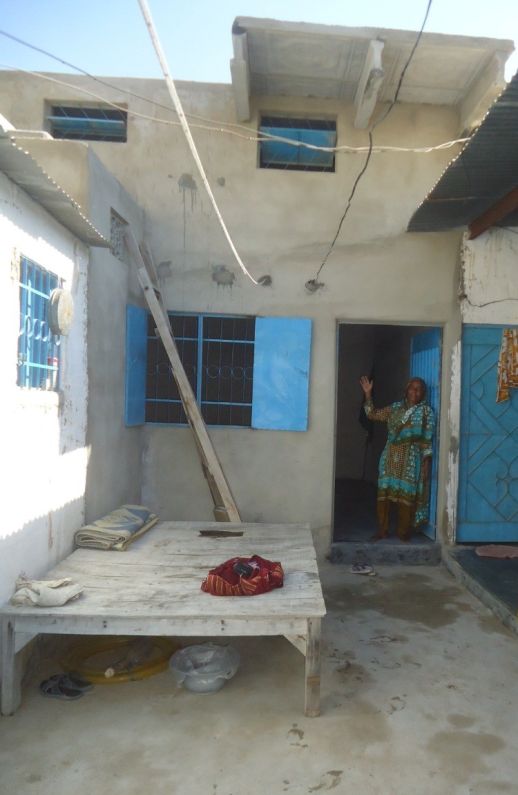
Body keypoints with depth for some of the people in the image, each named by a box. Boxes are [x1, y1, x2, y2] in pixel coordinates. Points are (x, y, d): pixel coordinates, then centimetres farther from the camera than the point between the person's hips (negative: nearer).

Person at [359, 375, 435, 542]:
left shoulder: (426, 411, 0)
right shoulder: (396, 407, 11)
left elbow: (427, 440, -3)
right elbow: (373, 414, 13)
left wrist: (426, 463, -8)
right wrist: (368, 393, 5)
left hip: (411, 458, -3)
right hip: (391, 456, 4)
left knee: (406, 494, 0)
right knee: (385, 491, 3)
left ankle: (404, 531, 13)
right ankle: (383, 529, 14)